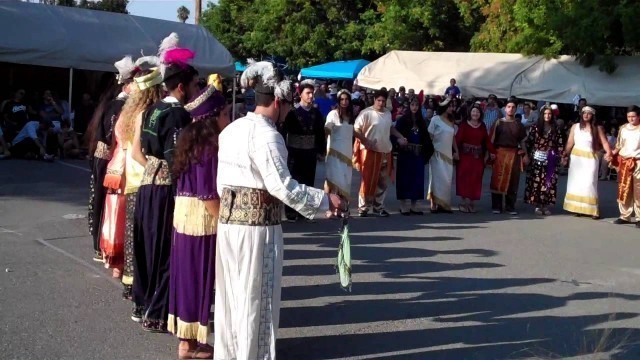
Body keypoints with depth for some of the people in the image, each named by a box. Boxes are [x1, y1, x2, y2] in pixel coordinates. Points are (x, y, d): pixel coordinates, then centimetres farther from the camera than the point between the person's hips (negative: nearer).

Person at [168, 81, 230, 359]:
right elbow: (208, 195, -21)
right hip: (202, 218, -9)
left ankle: (187, 338, 26)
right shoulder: (208, 147, -19)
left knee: (188, 275, 15)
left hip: (187, 214, 9)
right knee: (197, 277, 1)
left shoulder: (193, 141, 9)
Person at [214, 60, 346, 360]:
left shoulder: (231, 129, 9)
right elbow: (282, 186, -22)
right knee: (256, 298, 4)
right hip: (258, 223, -8)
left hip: (229, 218, 9)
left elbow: (222, 180, 13)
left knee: (229, 293, 18)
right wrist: (326, 200, -16)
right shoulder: (267, 136, -17)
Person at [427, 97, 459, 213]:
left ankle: (443, 204, 8)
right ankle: (434, 204, -2)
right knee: (437, 178, -6)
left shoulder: (451, 121, 13)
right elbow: (430, 136, -5)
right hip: (437, 153, -5)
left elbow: (453, 138, 15)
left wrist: (456, 151, 9)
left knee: (447, 180, 3)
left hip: (448, 154, 6)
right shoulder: (435, 119, -3)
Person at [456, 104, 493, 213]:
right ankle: (465, 202, 1)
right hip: (465, 155, -3)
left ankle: (472, 202, 9)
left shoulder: (482, 126, 10)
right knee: (464, 177, -5)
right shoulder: (464, 124, -3)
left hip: (478, 156, 3)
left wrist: (491, 151, -3)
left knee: (476, 179, 3)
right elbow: (458, 138, -12)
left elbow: (487, 139, 8)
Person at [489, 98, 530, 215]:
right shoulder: (498, 123, 5)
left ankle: (510, 206, 11)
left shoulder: (519, 125, 13)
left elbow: (522, 141, 14)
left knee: (513, 181, 3)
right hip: (500, 153, -2)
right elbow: (492, 139, 3)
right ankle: (496, 206, 3)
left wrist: (525, 155, 4)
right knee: (498, 180, -3)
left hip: (514, 154, 2)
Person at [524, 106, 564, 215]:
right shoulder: (535, 127, 2)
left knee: (549, 182, 0)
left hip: (550, 160, 2)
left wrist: (559, 156, 2)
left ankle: (546, 205, 7)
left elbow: (560, 144, 9)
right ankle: (538, 205, 4)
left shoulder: (555, 129, 8)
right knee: (536, 181, -3)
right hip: (537, 159, -2)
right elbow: (528, 142, 0)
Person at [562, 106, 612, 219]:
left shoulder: (597, 128, 1)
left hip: (590, 158, -2)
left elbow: (604, 142, -6)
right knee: (576, 183, 3)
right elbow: (570, 143, 6)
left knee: (589, 183, -6)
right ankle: (577, 208, 9)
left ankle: (592, 210, -4)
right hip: (576, 157, 2)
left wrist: (608, 152, -24)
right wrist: (565, 155, -2)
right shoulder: (575, 127, 6)